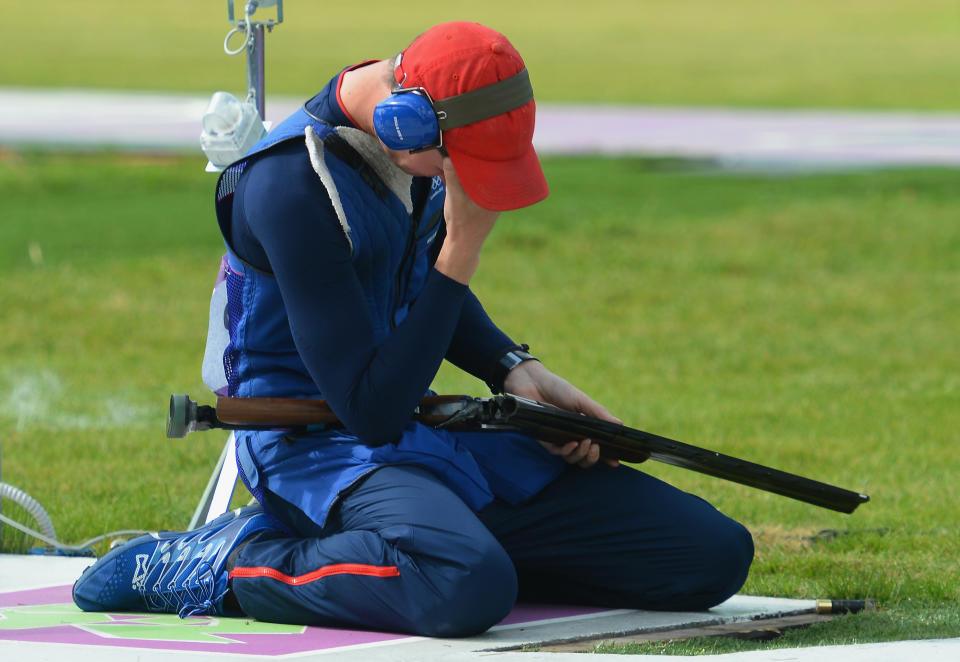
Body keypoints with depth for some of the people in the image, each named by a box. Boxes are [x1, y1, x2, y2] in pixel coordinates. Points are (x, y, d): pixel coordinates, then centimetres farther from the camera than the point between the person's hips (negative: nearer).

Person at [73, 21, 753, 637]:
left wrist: (515, 370, 7)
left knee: (715, 554, -3)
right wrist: (463, 249, -22)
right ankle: (220, 567, -14)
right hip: (316, 445, -9)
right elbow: (372, 412, -23)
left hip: (433, 433, 9)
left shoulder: (425, 144, 3)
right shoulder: (292, 185, -23)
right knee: (468, 589, -41)